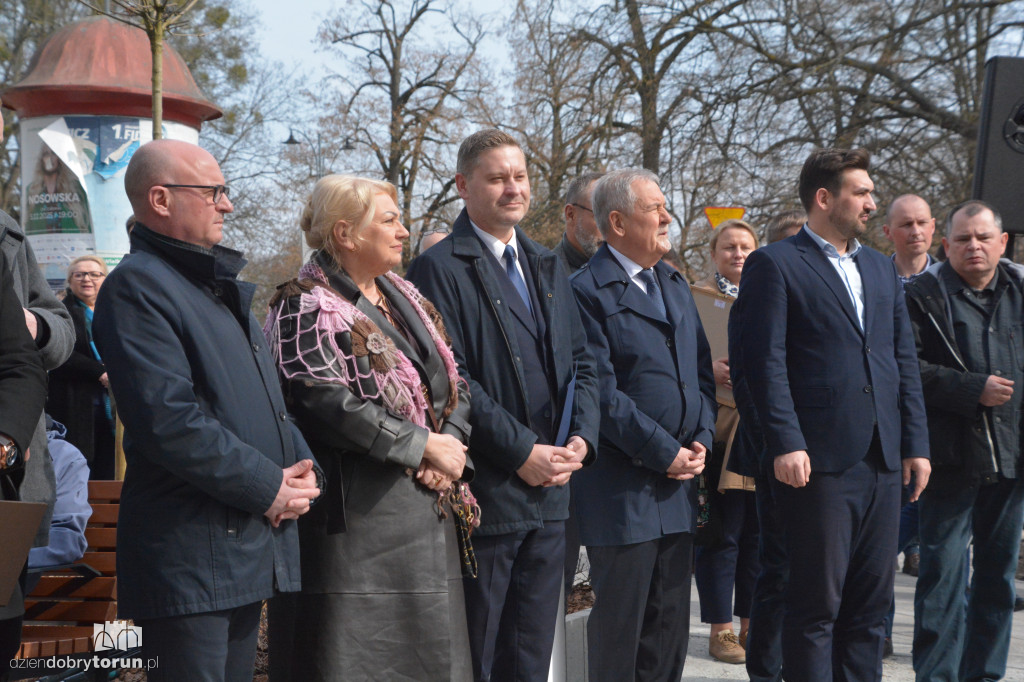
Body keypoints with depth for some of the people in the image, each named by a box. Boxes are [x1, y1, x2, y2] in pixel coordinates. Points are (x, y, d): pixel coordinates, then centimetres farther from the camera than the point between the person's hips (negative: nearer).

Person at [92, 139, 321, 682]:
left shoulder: (220, 286, 19)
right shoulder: (136, 286, -12)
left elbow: (269, 395, 23)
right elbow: (169, 422, -22)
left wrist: (301, 466, 4)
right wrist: (269, 488, -15)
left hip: (253, 550, 9)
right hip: (190, 553, -9)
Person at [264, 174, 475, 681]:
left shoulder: (405, 298, 16)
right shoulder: (306, 308, -9)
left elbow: (453, 382, 16)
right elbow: (327, 404, -20)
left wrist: (452, 441, -5)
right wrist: (424, 445, -15)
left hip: (427, 503, 8)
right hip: (359, 516, -8)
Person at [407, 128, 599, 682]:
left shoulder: (547, 267, 16)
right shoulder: (440, 268, -8)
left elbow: (581, 361, 15)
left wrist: (580, 438, -2)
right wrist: (522, 452, -17)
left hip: (551, 490, 7)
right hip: (487, 491, -7)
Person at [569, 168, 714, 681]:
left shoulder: (676, 286, 15)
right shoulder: (588, 291, -11)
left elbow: (702, 372, 16)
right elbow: (602, 392, -16)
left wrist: (701, 439, 1)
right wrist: (663, 453, -15)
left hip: (678, 481, 8)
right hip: (622, 488, -7)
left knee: (670, 624, 13)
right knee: (619, 624, 1)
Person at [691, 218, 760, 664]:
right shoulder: (697, 296, 2)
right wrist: (709, 369, -22)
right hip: (720, 428, -5)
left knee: (757, 532, 8)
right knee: (722, 532, -3)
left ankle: (750, 624, 18)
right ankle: (721, 630, 5)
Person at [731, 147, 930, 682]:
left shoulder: (881, 268, 18)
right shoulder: (775, 265, -3)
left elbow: (904, 362, 17)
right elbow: (766, 361, -10)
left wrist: (915, 442, 10)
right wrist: (786, 444, -17)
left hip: (883, 459, 7)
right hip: (819, 461, -6)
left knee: (870, 603, 11)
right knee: (816, 604, -1)